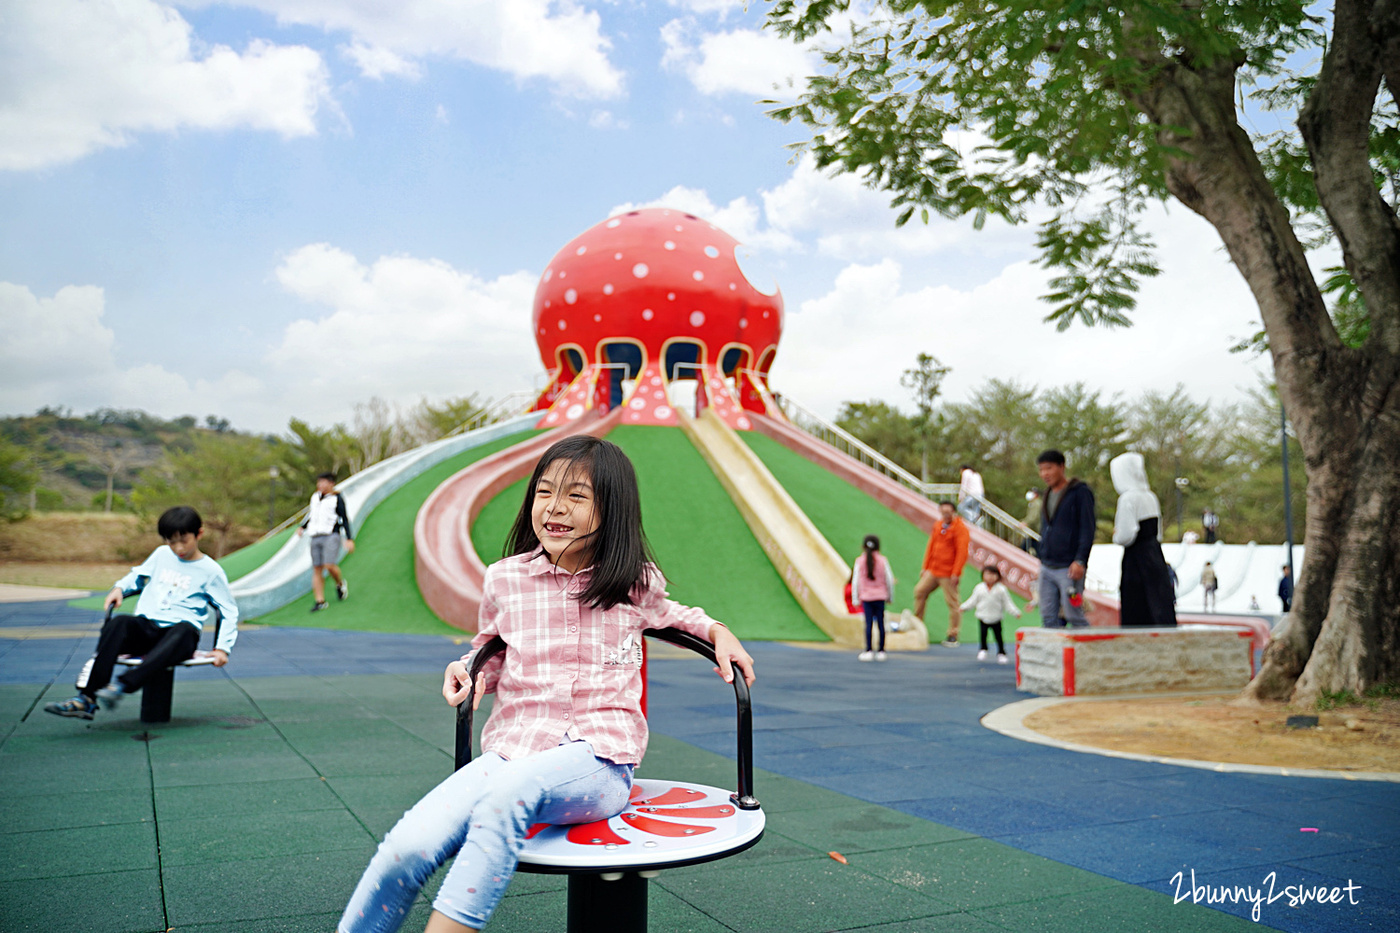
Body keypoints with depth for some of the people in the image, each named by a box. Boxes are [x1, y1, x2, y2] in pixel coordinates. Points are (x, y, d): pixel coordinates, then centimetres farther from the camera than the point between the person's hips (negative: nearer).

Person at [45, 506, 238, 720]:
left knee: (184, 629, -40)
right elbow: (138, 576, 33)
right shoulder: (161, 554, 16)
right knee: (118, 623, -31)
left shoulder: (211, 571, 5)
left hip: (180, 634, -3)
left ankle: (122, 685, -52)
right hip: (145, 627, 4)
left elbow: (230, 612, 7)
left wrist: (222, 648, -4)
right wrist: (119, 588, 10)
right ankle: (87, 698, -41)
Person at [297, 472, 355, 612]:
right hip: (315, 537, 6)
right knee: (317, 570, 1)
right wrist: (302, 527, 18)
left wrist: (350, 539, -7)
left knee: (329, 565, -21)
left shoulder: (337, 498, -1)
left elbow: (345, 520, -2)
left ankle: (340, 584, 9)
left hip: (331, 536, -6)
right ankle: (320, 602, 4)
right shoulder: (315, 497, 16)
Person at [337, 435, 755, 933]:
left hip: (599, 759, -2)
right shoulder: (504, 579, 8)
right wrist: (469, 670, 5)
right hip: (511, 747, 2)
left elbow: (666, 614, 31)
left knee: (509, 793, -37)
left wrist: (716, 630, 12)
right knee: (408, 846, -25)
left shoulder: (637, 584, 6)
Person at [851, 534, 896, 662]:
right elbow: (889, 579, 1)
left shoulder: (860, 561, -1)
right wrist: (889, 596, 13)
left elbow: (856, 581, -1)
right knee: (880, 623, 4)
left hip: (866, 597, 0)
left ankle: (868, 651, -2)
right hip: (880, 596, 0)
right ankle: (881, 651, 6)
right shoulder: (882, 560, 0)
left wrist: (855, 599, 4)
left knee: (868, 623, 0)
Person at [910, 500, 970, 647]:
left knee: (952, 602, -2)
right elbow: (931, 547, 19)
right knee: (920, 591, 5)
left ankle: (953, 636, 4)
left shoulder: (960, 528, -8)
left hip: (948, 574, -7)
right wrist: (925, 567, 15)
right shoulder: (938, 526, 14)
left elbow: (962, 552, -14)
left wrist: (956, 573, -19)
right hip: (933, 571, 7)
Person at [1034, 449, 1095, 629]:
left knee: (1074, 616, -6)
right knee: (1049, 617, 5)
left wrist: (1080, 561, -17)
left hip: (1069, 568, -7)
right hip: (1046, 567, 7)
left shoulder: (1080, 492, -6)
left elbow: (1088, 529, -10)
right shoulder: (1047, 494, 16)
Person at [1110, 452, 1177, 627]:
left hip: (1137, 561, -7)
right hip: (1156, 555, 7)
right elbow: (1158, 532, 16)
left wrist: (1116, 536, 0)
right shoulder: (1150, 497, 10)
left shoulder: (1128, 498, -14)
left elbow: (1126, 536, -21)